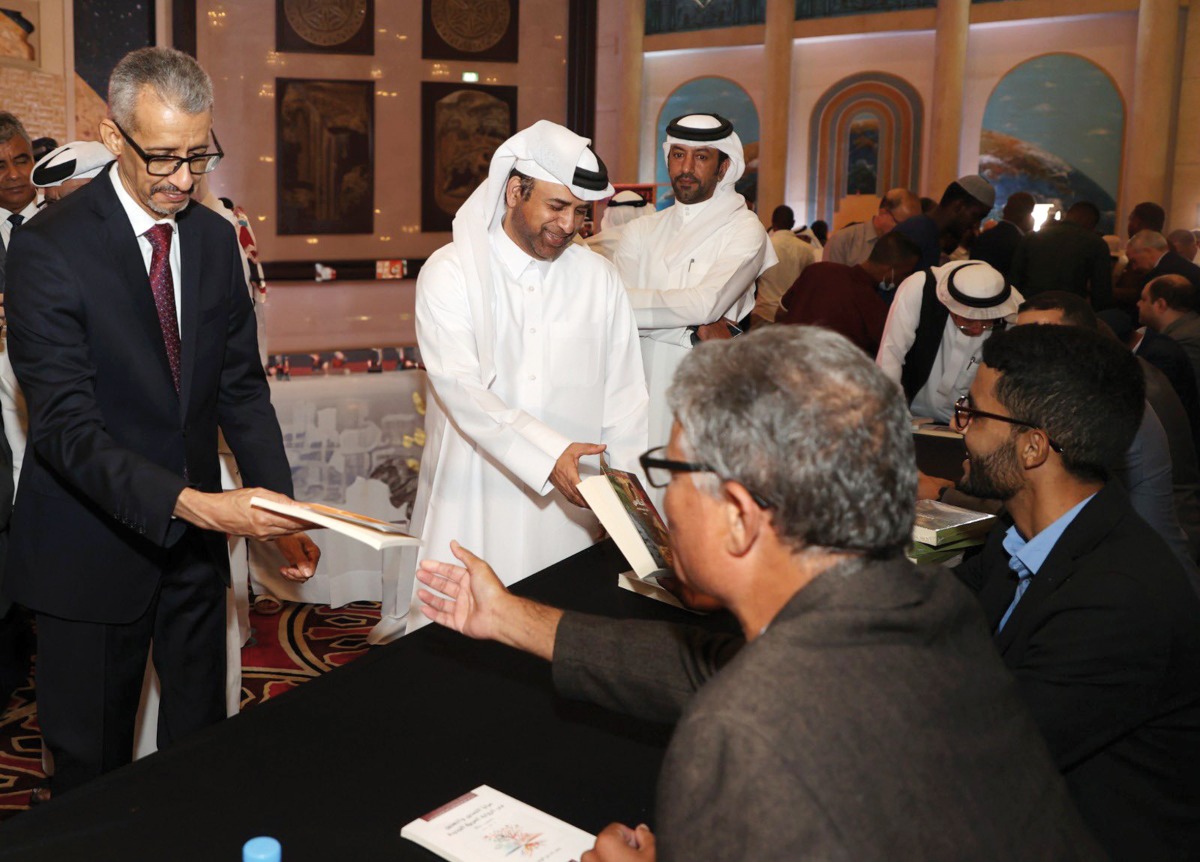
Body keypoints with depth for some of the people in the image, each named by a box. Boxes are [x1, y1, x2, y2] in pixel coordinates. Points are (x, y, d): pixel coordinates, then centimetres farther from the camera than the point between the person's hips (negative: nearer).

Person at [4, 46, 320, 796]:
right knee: (93, 767, 12)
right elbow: (66, 424, -20)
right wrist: (190, 503, -31)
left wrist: (279, 507, -4)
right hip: (95, 549, -4)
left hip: (195, 538, 5)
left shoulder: (215, 239, 4)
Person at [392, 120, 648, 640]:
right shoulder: (449, 272, -2)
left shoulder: (599, 279, 8)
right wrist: (549, 453, -27)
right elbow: (459, 384, -16)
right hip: (471, 497, -2)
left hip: (566, 502, 3)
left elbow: (623, 396, 8)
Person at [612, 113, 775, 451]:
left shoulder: (745, 230, 0)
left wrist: (629, 300, -7)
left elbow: (705, 305, -15)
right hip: (643, 397, 3)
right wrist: (696, 334, -13)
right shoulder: (641, 232, 11)